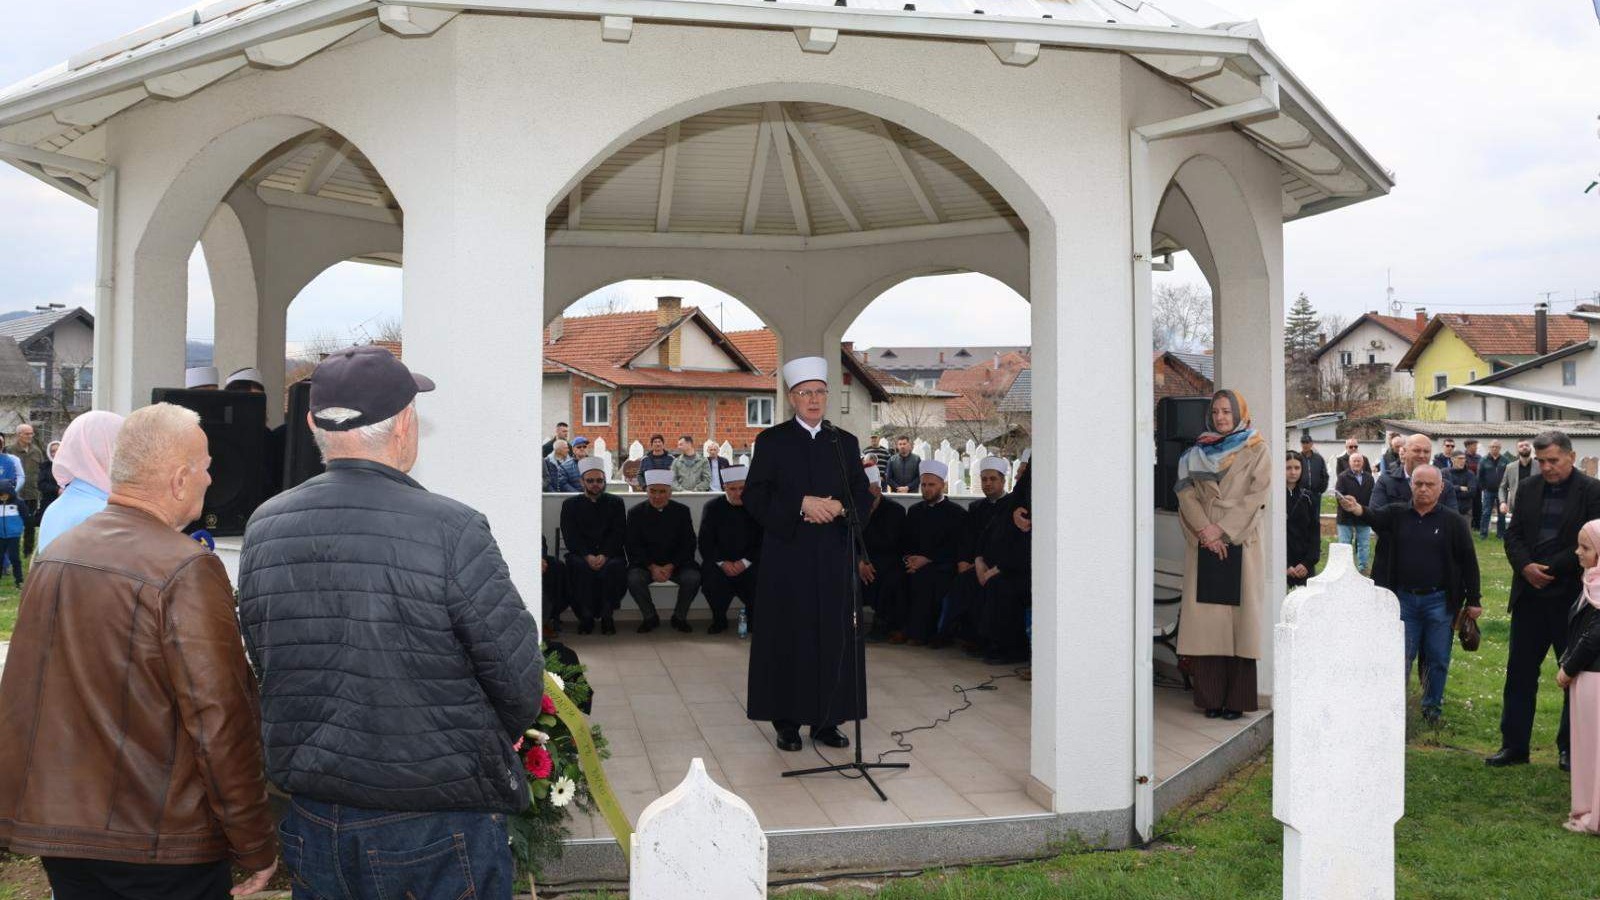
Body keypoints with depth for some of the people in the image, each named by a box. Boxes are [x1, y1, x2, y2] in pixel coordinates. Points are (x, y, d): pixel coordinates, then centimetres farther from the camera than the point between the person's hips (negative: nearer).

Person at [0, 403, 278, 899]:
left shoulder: (53, 555, 4)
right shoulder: (187, 570, -20)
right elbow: (220, 723, -21)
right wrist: (257, 847, -13)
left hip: (56, 823, 7)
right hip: (160, 844, -7)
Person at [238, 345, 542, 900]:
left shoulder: (263, 528, -2)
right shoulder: (452, 531, -19)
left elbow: (265, 661, 8)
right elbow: (521, 683, -14)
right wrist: (484, 747, 7)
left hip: (312, 822, 5)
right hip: (439, 831, -5)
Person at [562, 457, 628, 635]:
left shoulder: (616, 503, 14)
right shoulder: (570, 504, 13)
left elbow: (619, 534, 2)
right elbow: (570, 537, 1)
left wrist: (604, 555, -16)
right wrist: (587, 556, -16)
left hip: (610, 554, 0)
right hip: (581, 555, 0)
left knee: (614, 567, -34)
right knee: (581, 568, -34)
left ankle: (607, 616, -21)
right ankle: (586, 617, -23)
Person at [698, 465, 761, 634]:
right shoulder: (713, 507, 3)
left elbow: (764, 541, -5)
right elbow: (705, 543, 1)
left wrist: (745, 562, -17)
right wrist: (722, 562, -15)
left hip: (750, 562, -1)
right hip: (719, 562, 1)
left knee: (760, 578, -29)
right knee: (709, 578, -29)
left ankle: (753, 619, 2)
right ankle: (719, 620, -2)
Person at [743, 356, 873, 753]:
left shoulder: (845, 442, 12)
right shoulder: (771, 441, 3)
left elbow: (864, 497, 10)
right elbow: (754, 496, -5)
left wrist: (840, 507, -11)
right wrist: (801, 505, -16)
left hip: (835, 557, 3)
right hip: (788, 558, -3)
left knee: (835, 638, 2)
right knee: (788, 639, -1)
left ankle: (826, 721, 12)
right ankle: (787, 723, 8)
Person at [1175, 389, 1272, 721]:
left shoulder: (1256, 451, 5)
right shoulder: (1197, 453, 13)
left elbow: (1257, 495, -5)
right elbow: (1186, 493, 3)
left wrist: (1223, 530, -12)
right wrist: (1205, 529, -12)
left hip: (1241, 545, -2)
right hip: (1204, 545, 2)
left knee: (1239, 617, -4)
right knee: (1205, 618, -2)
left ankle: (1236, 699, 0)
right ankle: (1210, 696, 3)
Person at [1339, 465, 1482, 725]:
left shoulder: (1453, 522, -1)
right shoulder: (1396, 514, 2)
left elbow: (1468, 561, 1)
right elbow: (1376, 516, -20)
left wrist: (1473, 600, 0)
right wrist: (1358, 509, -44)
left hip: (1439, 601, 0)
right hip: (1404, 598, 1)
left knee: (1437, 659, 8)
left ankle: (1432, 707, 24)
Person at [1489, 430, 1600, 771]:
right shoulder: (1527, 488, 7)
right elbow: (1513, 535, 5)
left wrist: (1549, 570, -14)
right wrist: (1526, 567, -12)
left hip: (1571, 597, -4)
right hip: (1530, 594, 4)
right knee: (1520, 671, 6)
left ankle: (1570, 748, 20)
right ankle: (1514, 745, 14)